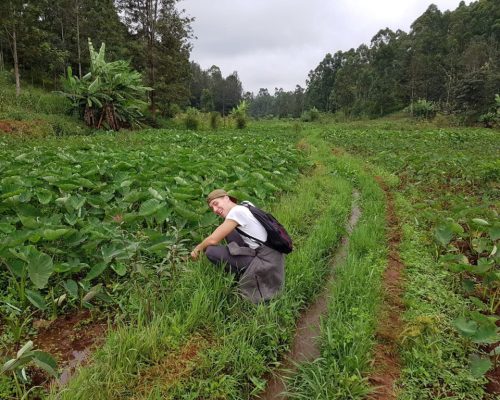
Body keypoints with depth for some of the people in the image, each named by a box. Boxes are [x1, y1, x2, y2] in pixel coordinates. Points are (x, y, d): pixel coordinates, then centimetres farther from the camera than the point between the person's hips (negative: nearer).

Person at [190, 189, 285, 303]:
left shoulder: (236, 211, -15)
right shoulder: (244, 206, 11)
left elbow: (213, 240, -12)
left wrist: (198, 249, 7)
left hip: (267, 263, -9)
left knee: (211, 252, -12)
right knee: (228, 231, 18)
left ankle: (246, 277, 4)